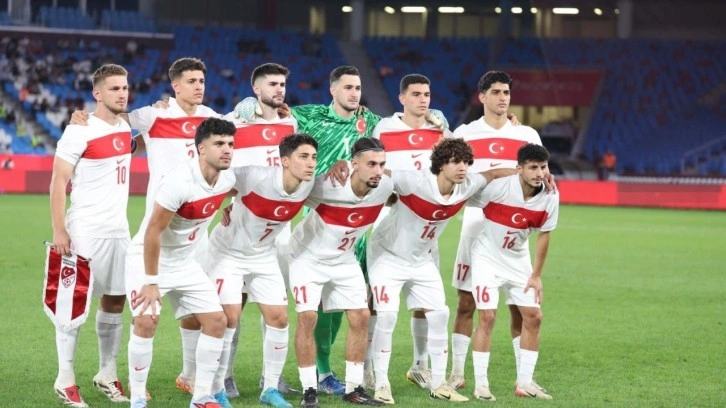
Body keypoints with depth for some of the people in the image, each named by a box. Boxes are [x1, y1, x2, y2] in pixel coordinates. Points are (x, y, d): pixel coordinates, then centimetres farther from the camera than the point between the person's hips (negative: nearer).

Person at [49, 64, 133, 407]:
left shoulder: (125, 127, 9)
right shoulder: (80, 131, -12)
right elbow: (58, 182, -12)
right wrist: (58, 230, -18)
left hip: (118, 230, 7)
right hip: (85, 230, -7)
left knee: (114, 301, 9)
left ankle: (107, 375, 18)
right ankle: (65, 379, 0)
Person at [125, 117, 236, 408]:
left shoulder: (227, 179, -6)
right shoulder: (180, 181, -28)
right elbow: (153, 231, -25)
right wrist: (151, 282, -22)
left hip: (187, 264, 7)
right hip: (148, 258, -7)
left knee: (216, 320, 0)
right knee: (146, 320, -21)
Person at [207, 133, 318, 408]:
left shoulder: (308, 186, -12)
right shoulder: (255, 178, -32)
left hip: (264, 256, 6)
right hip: (228, 252, -6)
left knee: (279, 317, 0)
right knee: (229, 317, -11)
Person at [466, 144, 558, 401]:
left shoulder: (550, 197, -14)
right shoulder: (497, 187, -26)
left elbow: (544, 235, -1)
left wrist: (536, 275, 1)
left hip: (518, 261, 5)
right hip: (487, 257, -5)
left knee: (533, 317, 0)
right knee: (487, 317, -12)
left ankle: (524, 383, 11)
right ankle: (480, 384, -3)